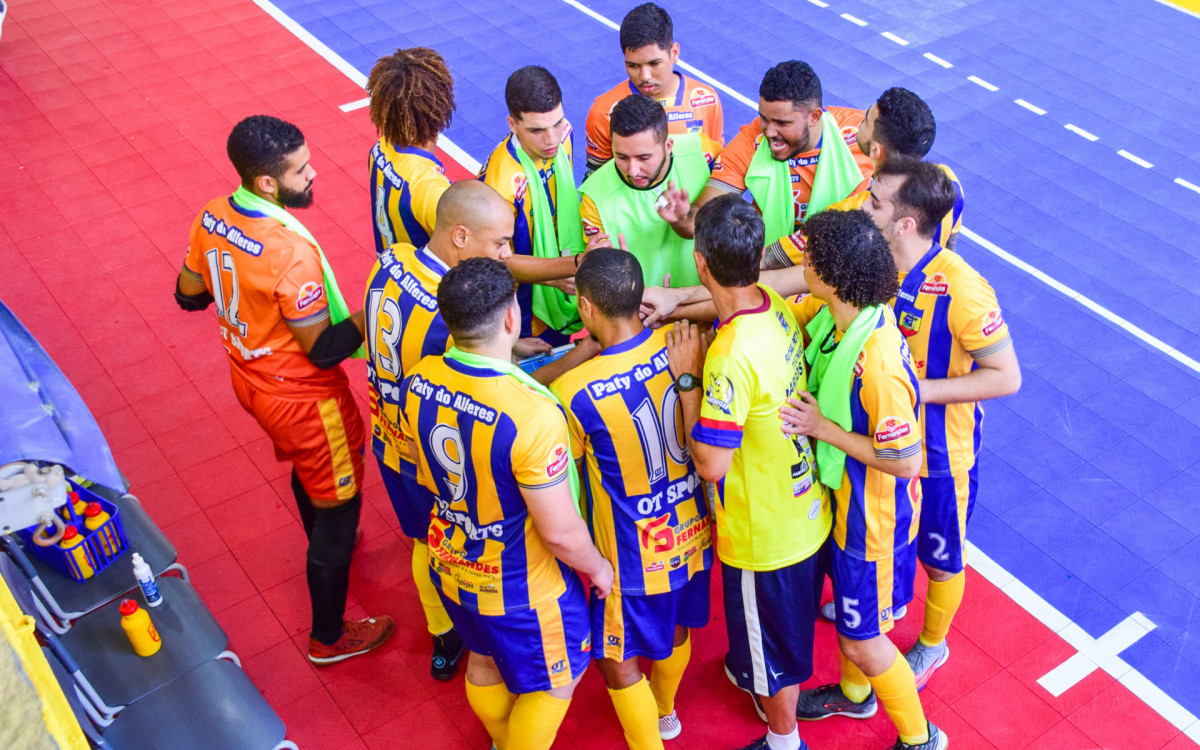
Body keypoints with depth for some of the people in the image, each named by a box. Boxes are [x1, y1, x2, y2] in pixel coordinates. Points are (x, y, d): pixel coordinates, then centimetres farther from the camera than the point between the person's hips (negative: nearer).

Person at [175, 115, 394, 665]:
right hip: (302, 398, -8)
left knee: (304, 467, 34)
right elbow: (325, 350, -27)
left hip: (248, 376, 8)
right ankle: (329, 638, 27)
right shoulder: (292, 252, -35)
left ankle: (325, 547, 63)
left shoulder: (212, 217, -10)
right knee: (337, 505, 11)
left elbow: (189, 294, 6)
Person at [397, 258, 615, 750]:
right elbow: (560, 532, -29)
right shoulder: (531, 416, -38)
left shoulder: (418, 383, -17)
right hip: (520, 588, -7)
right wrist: (597, 567, -8)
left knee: (485, 661, 33)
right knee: (554, 681, 22)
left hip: (450, 567, 7)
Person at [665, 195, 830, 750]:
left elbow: (710, 463, -29)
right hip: (807, 512, 8)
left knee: (773, 646, 17)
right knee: (784, 626, 33)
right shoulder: (776, 306, -9)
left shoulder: (731, 356, -36)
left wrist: (687, 378, -23)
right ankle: (760, 683, 59)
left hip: (765, 533, -8)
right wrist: (674, 304, 3)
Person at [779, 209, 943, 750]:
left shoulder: (877, 365, -37)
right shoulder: (831, 313, -12)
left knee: (861, 639, 10)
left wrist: (823, 428, -26)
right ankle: (854, 694, 57)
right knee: (850, 605, 30)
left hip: (873, 517, -8)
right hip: (843, 499, 8)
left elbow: (905, 462, -30)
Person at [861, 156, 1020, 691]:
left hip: (937, 452, -5)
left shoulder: (962, 292, -33)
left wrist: (919, 390, -28)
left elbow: (1006, 378, -24)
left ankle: (932, 645, 48)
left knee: (940, 560, 20)